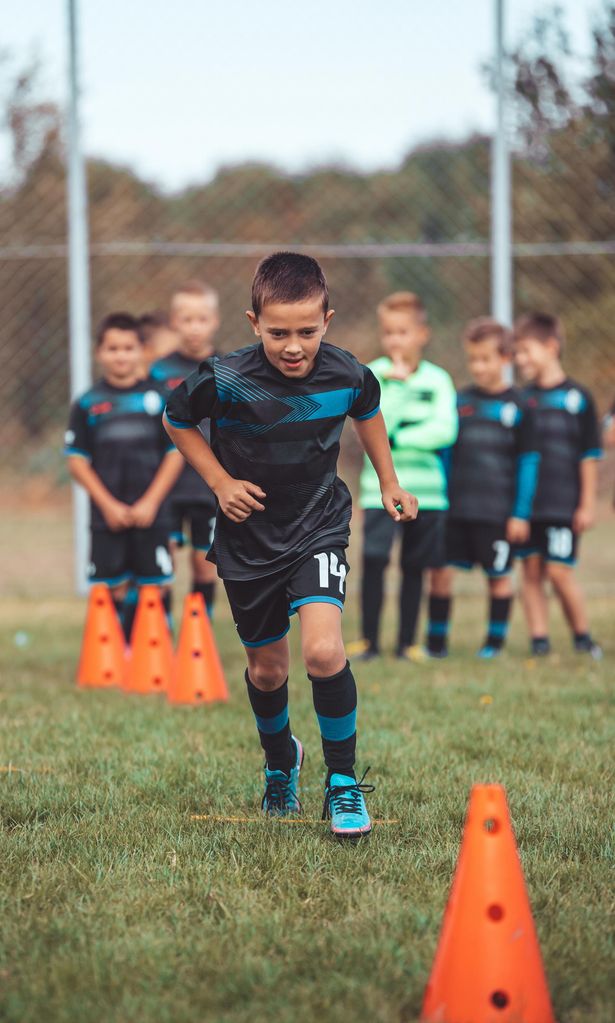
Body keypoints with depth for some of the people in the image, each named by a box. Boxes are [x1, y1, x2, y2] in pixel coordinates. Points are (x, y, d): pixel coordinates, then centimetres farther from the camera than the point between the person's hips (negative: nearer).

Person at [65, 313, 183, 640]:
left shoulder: (158, 398, 3)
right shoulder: (87, 404, 2)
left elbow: (175, 454, 3)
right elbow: (77, 460, 1)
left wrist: (150, 502, -6)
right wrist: (109, 505, -7)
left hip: (151, 514, 0)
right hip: (107, 518, 0)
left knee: (155, 588, 1)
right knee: (111, 591, 2)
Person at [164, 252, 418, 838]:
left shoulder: (347, 377, -14)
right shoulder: (224, 382, -21)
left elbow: (368, 413, 12)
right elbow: (176, 421, 0)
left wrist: (388, 483, 16)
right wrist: (219, 481, -10)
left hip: (318, 529, 0)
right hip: (248, 537, 0)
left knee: (324, 651, -22)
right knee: (266, 670, 14)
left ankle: (343, 780, -4)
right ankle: (280, 764, 44)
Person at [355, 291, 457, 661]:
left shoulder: (437, 379, 4)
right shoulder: (373, 375, 1)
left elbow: (445, 430, -9)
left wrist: (397, 439, -15)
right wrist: (396, 382, -17)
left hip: (426, 489, 2)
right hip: (381, 488, -1)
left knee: (415, 567, 7)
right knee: (374, 560, -12)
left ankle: (407, 641, 14)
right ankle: (369, 640, -5)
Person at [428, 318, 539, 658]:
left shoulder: (517, 406, 0)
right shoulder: (459, 401, 8)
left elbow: (528, 461, 1)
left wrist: (521, 513, -3)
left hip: (498, 511, -3)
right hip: (455, 507, 3)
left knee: (498, 576, 5)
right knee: (442, 570, -2)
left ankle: (495, 641, 18)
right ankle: (437, 641, 7)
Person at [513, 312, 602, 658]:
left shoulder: (577, 398, -1)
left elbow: (590, 455, 1)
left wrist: (588, 503, -2)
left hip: (563, 504, -4)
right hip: (525, 502, 4)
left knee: (559, 571, -7)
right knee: (532, 571, 3)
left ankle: (583, 637, 9)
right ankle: (539, 640, 7)